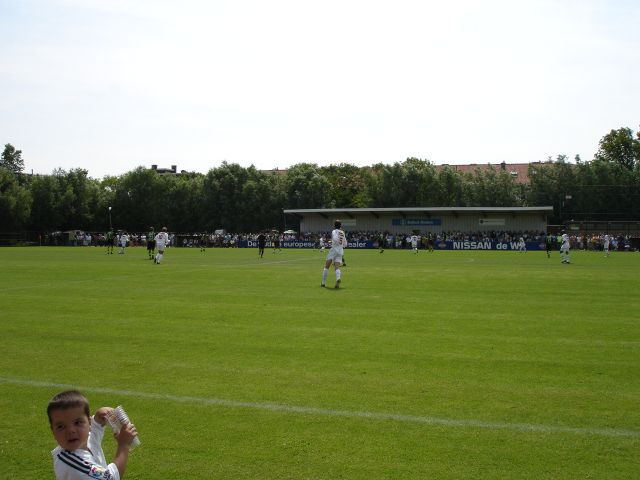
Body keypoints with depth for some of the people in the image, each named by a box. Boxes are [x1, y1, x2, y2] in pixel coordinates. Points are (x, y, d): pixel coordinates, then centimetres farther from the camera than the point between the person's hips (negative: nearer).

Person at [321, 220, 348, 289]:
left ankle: (323, 282, 6)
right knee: (337, 267, -4)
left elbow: (335, 239, -22)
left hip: (334, 249, -5)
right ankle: (338, 278, -35)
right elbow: (345, 244, 20)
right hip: (341, 251, 5)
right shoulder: (342, 233, 17)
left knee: (326, 266, 5)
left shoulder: (334, 231, -2)